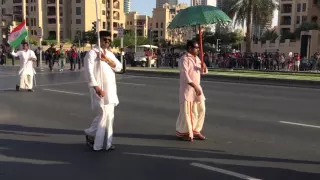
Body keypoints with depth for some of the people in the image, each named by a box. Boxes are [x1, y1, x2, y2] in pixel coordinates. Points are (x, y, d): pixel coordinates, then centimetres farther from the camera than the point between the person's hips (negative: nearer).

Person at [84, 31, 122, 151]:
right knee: (102, 115, -7)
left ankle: (107, 143, 18)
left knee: (110, 116, 9)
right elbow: (89, 72, -16)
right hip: (99, 89, -7)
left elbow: (119, 67, 2)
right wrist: (96, 87, -24)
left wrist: (106, 59, -12)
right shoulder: (92, 53, -7)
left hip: (111, 89, 7)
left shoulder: (110, 54, 15)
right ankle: (90, 134, 16)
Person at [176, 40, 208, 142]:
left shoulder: (197, 58, 13)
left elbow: (203, 72, 19)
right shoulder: (184, 59, -11)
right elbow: (185, 75, -20)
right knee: (186, 111, -4)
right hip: (187, 88, -8)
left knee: (200, 109, 9)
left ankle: (195, 131, 22)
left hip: (197, 87, 8)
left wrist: (204, 67, -5)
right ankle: (182, 133, 10)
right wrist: (195, 86, -25)